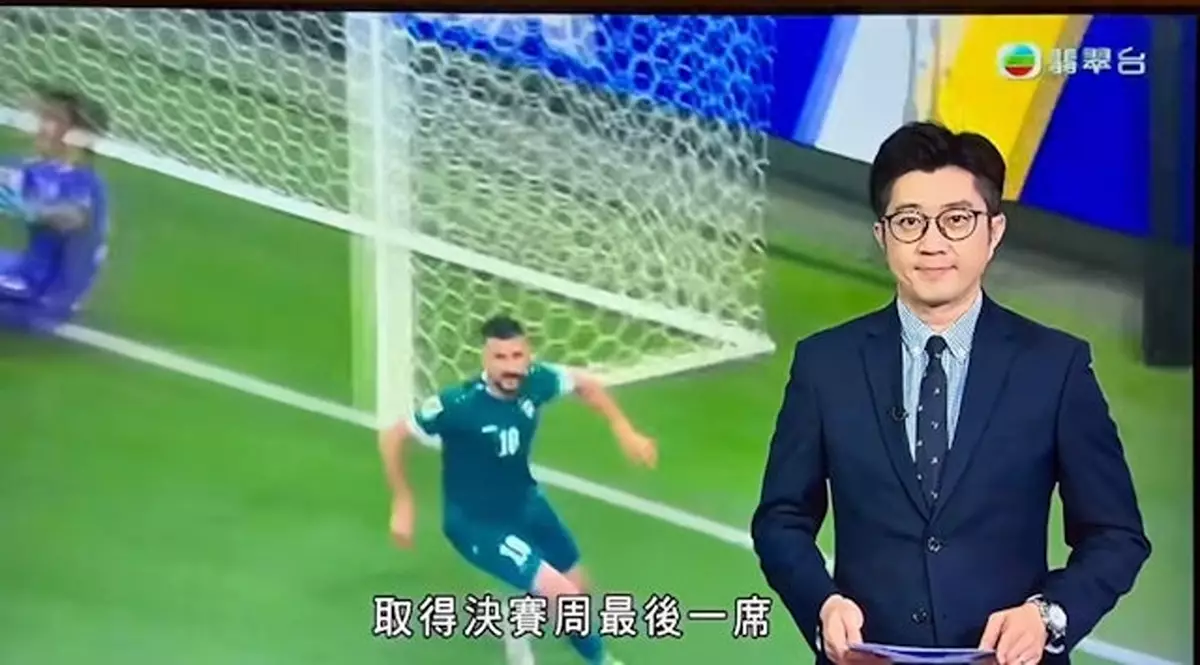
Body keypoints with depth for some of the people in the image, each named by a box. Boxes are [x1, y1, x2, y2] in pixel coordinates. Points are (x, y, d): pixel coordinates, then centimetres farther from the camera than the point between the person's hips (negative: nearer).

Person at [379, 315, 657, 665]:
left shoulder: (536, 380, -19)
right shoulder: (457, 404, -33)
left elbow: (585, 384, 4)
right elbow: (391, 438, -20)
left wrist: (624, 430, -4)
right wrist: (402, 505, -16)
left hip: (526, 503, 7)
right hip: (475, 523, -6)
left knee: (578, 587, 21)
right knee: (563, 595, -16)